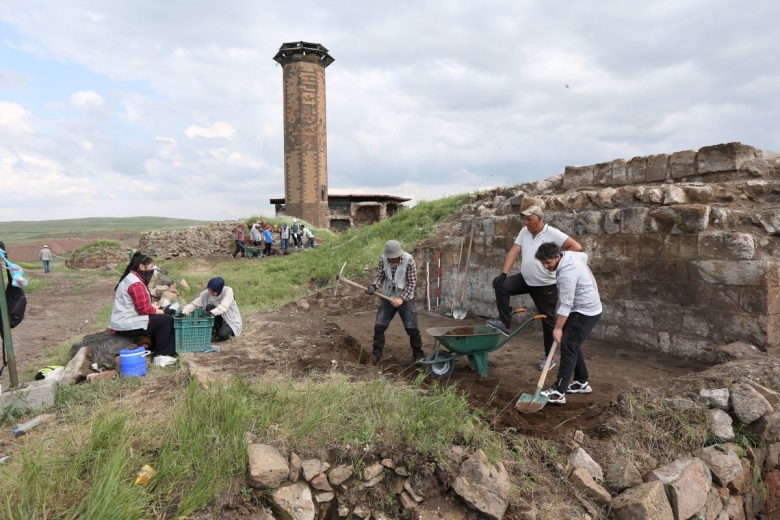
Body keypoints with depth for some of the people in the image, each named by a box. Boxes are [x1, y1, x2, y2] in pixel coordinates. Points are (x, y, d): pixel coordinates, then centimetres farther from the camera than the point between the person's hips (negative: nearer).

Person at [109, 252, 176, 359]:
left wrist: (158, 308, 3)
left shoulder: (131, 278, 13)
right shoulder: (136, 284, -21)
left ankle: (155, 348, 21)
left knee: (160, 318, 18)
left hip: (123, 322, 11)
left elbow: (143, 303, 16)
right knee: (167, 320, -10)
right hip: (127, 326, -11)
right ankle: (161, 355, -4)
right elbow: (144, 309, -22)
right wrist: (163, 311, -10)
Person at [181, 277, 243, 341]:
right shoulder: (206, 294, -11)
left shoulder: (228, 291, -23)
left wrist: (211, 312, -50)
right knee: (209, 307, -24)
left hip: (231, 321, -5)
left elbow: (223, 307, -36)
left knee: (222, 335, -33)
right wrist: (184, 312, -33)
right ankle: (217, 330, -5)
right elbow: (194, 304, -16)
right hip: (219, 320, 5)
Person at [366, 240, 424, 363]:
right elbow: (380, 276, -1)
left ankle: (418, 353, 20)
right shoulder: (383, 259, -11)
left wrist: (402, 298, -18)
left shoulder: (408, 260, -19)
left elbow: (412, 282, -14)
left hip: (405, 298, -3)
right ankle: (376, 353, 18)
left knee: (411, 327, -1)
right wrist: (374, 286, -22)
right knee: (379, 325, 1)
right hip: (387, 297, 3)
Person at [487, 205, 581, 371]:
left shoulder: (553, 234, -17)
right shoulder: (524, 232, 1)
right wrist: (504, 273, -15)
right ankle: (505, 324, -7)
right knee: (500, 285, -16)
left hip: (546, 285, -5)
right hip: (525, 279, 5)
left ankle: (548, 357, 21)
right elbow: (513, 252, -4)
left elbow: (576, 247, -21)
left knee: (548, 321, 6)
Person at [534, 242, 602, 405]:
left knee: (568, 348, -14)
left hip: (586, 313, -10)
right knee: (573, 346, 16)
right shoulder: (569, 255, 0)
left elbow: (566, 305, -26)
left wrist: (558, 328, -19)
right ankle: (582, 382, 27)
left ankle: (558, 393, -13)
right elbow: (584, 256, 24)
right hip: (585, 309, 11)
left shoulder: (566, 273, -29)